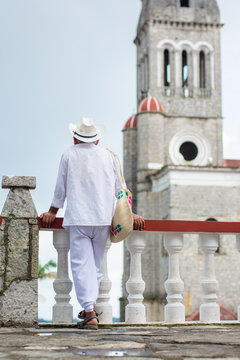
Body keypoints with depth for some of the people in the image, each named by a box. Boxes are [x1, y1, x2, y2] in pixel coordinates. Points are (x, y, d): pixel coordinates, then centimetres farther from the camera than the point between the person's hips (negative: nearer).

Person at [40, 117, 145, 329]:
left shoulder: (69, 155, 4)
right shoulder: (107, 155, 9)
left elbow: (60, 189, 8)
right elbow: (119, 188, 11)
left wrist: (52, 212, 18)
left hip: (78, 218, -3)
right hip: (103, 218, 3)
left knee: (81, 264, -4)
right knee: (96, 263, 15)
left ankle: (90, 312, -12)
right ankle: (91, 304, 15)